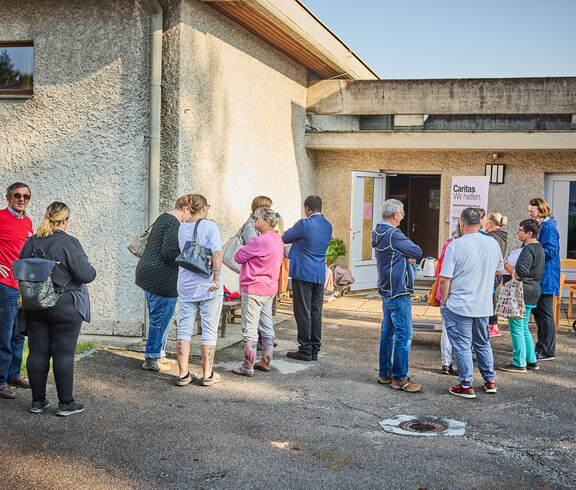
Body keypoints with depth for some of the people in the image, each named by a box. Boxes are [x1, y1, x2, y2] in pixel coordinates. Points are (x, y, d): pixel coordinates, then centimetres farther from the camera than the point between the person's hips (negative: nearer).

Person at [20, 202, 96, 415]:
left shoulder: (30, 243, 3)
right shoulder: (69, 243, -15)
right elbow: (86, 275, -16)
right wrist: (90, 269, 4)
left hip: (34, 308, 5)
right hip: (65, 308, -5)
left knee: (37, 353, 11)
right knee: (64, 354, 2)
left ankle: (37, 401, 19)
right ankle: (66, 403, 8)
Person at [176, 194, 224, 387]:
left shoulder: (182, 228, 8)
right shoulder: (210, 226, -9)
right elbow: (217, 253, -20)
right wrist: (216, 279, -21)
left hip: (186, 284, 5)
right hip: (207, 284, -5)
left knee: (185, 328, 8)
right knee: (209, 330, 5)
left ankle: (183, 374, 9)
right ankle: (207, 374, 10)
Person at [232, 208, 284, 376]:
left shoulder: (259, 241, -20)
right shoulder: (277, 240, 9)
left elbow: (238, 257, -13)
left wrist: (244, 250, 7)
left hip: (253, 290, -9)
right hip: (270, 288, 9)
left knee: (249, 329, -3)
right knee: (267, 327, 15)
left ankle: (248, 367, 2)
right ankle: (265, 362, 23)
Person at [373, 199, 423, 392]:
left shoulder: (379, 233, 11)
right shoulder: (393, 235, -20)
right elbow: (417, 252, -12)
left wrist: (406, 258, -2)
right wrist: (409, 254, 8)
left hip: (386, 290, 10)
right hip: (398, 292, -10)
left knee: (388, 331, 15)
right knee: (404, 334, -5)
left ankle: (385, 373, 23)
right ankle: (399, 378, -1)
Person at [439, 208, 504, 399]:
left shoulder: (455, 245, -15)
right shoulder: (493, 243, 1)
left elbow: (444, 279, -15)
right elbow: (499, 268, 18)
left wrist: (443, 301, -3)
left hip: (459, 305, -5)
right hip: (484, 305, 5)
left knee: (462, 345, 3)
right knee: (483, 343, 20)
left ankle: (466, 386, 8)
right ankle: (489, 381, 27)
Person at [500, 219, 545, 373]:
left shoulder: (528, 249, -18)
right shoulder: (539, 248, 15)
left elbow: (519, 274, -23)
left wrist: (504, 263, -11)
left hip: (523, 293, -10)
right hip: (533, 291, 10)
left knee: (516, 326, -4)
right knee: (523, 327, 18)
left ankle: (519, 364, 0)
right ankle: (531, 361, 22)